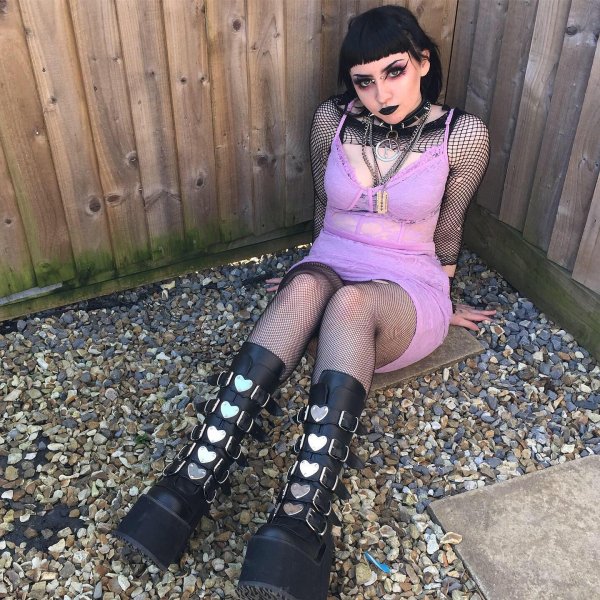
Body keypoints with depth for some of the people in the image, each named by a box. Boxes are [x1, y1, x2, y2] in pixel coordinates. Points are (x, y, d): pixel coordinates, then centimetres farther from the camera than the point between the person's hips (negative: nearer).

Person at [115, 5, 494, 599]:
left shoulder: (462, 135, -6)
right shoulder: (332, 120, -1)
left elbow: (447, 230, 7)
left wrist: (443, 299, 18)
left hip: (408, 294, -2)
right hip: (330, 266, 2)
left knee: (349, 303, -39)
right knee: (306, 287, -37)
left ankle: (299, 530, -51)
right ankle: (190, 484, -42)